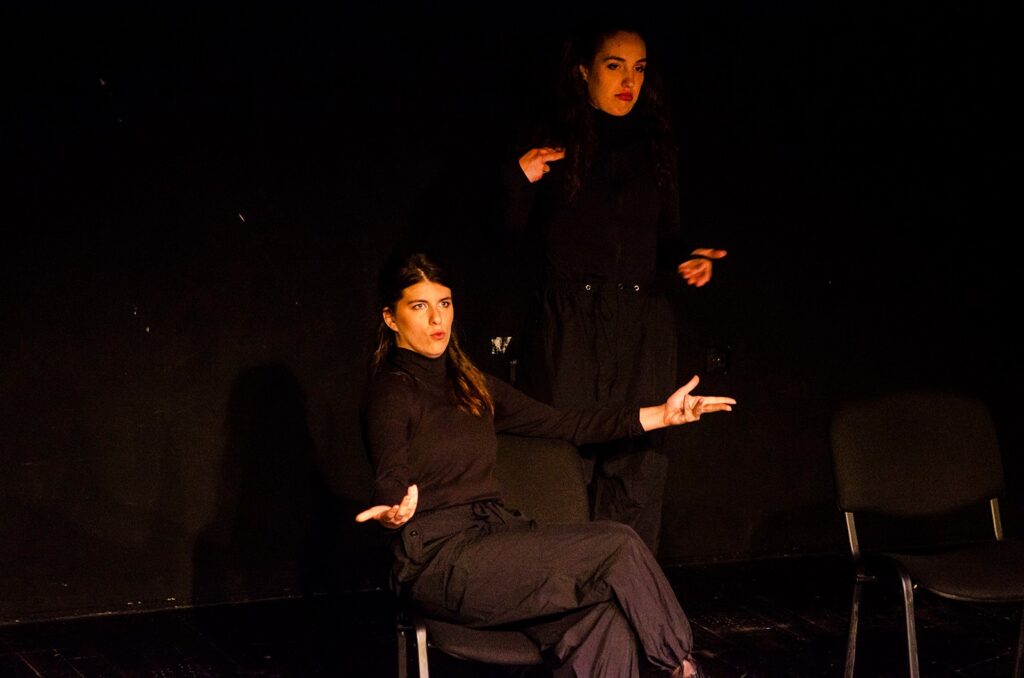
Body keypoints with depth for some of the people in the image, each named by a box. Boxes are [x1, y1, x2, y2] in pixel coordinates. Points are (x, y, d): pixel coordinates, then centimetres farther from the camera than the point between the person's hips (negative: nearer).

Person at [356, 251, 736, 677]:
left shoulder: (472, 386, 20)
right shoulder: (391, 392, -3)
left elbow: (559, 423, 21)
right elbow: (390, 478, -19)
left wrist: (661, 415, 18)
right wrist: (395, 512, -44)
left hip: (495, 534, 7)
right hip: (439, 558, -6)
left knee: (605, 625, -25)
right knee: (618, 545, -19)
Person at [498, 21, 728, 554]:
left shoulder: (654, 148, 15)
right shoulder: (553, 148, 6)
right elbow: (514, 239, 5)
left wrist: (687, 258, -1)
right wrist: (520, 180, -10)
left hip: (642, 325, 3)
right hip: (568, 324, -3)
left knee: (636, 470, -2)